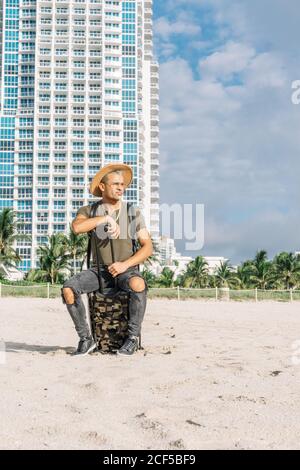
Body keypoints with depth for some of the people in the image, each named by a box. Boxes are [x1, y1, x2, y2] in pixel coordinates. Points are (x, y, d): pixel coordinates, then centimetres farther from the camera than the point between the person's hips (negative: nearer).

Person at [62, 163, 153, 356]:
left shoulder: (133, 212, -2)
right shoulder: (89, 211, 0)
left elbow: (148, 247, -7)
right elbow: (76, 227, -24)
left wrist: (125, 264, -20)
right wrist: (106, 218, -26)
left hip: (127, 269, -2)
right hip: (98, 270, 2)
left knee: (138, 285, -38)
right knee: (68, 289, -25)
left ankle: (133, 337, -20)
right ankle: (86, 339, -10)